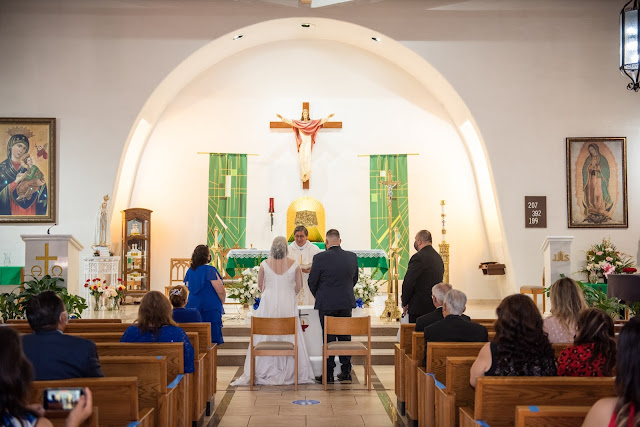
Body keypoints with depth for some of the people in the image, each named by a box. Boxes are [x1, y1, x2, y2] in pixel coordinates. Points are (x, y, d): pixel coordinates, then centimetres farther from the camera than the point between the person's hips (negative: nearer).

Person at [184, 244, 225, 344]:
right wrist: (222, 302, 6)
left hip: (192, 306, 6)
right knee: (211, 339, -2)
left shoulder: (190, 271, 7)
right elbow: (221, 291, -12)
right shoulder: (210, 270, -12)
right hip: (211, 309, -6)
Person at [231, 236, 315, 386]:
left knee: (264, 337, 7)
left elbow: (260, 285, 10)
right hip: (288, 304, 0)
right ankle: (288, 372, 10)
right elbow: (298, 287, 3)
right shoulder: (294, 265, -5)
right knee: (289, 337, 6)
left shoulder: (265, 264, -3)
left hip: (268, 303, 1)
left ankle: (263, 373, 11)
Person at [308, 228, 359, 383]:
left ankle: (328, 373, 8)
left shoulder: (320, 258, -12)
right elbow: (354, 279, 10)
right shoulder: (352, 257, 1)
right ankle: (346, 372, 19)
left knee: (328, 338, 4)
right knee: (345, 337, 13)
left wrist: (318, 297, 13)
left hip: (326, 304, -4)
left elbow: (312, 282, -5)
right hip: (347, 303, 4)